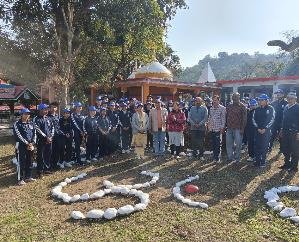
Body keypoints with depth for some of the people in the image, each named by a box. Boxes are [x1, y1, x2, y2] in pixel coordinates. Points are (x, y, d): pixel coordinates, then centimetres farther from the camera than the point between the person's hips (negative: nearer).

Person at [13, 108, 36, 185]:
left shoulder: (31, 123, 11)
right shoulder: (17, 124, -6)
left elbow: (34, 134, 7)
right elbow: (18, 135, -14)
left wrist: (32, 143, -8)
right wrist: (27, 143, -16)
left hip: (30, 146, 5)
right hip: (21, 146, -5)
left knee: (29, 162, 12)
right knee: (22, 163, -2)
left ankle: (28, 177, 23)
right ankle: (20, 179, 7)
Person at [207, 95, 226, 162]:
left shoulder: (222, 108, -4)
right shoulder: (211, 108, 12)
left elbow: (223, 118, -6)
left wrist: (222, 127, -10)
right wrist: (208, 124, 11)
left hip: (218, 129, -5)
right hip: (212, 129, 5)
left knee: (218, 144, -3)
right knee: (213, 143, 10)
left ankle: (217, 157, 4)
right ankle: (214, 156, 19)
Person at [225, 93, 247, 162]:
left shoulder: (242, 107, -2)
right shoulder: (229, 106, 12)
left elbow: (244, 118, -5)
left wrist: (242, 129, -11)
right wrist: (226, 126, 9)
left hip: (238, 129, -4)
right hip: (229, 128, 5)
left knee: (238, 144, 2)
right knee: (229, 144, 6)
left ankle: (237, 158, 15)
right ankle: (230, 157, 17)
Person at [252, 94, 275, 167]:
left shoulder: (270, 109, -1)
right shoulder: (257, 109, 8)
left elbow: (272, 119, -5)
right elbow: (253, 119, 6)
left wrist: (265, 128, -11)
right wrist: (258, 128, -6)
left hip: (266, 130, -3)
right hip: (258, 130, 3)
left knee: (265, 146, 1)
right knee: (257, 146, 2)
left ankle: (263, 162, 11)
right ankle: (257, 161, 12)